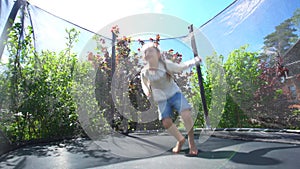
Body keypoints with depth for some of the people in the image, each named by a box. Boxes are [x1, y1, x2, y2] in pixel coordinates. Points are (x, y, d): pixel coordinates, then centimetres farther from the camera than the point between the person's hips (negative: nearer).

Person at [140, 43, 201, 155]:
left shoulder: (165, 64, -14)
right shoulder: (144, 72, -9)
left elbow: (180, 67, -3)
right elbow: (144, 83, 11)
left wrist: (195, 61, -14)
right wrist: (146, 91, -9)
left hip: (174, 93, -1)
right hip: (161, 99, 2)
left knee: (186, 115, -18)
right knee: (166, 122, -8)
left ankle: (191, 141, 10)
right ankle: (180, 140, 24)